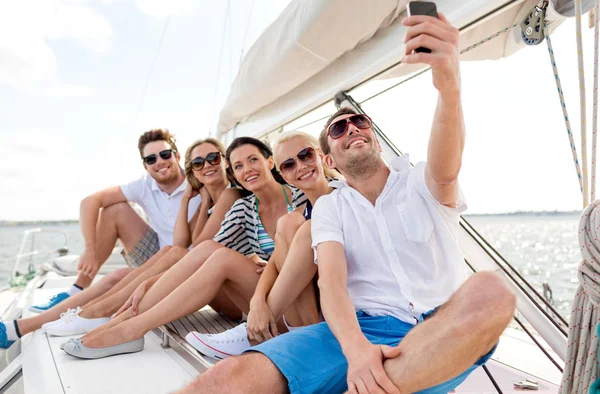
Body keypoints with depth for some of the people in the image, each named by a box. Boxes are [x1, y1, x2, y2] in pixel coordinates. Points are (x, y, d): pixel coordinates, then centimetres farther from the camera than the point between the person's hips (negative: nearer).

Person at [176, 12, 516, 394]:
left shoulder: (423, 183, 7)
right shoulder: (329, 208, 10)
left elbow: (446, 169, -19)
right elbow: (331, 282, -5)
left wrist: (449, 85, -40)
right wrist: (356, 348, -26)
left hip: (446, 333, 3)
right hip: (366, 329, -2)